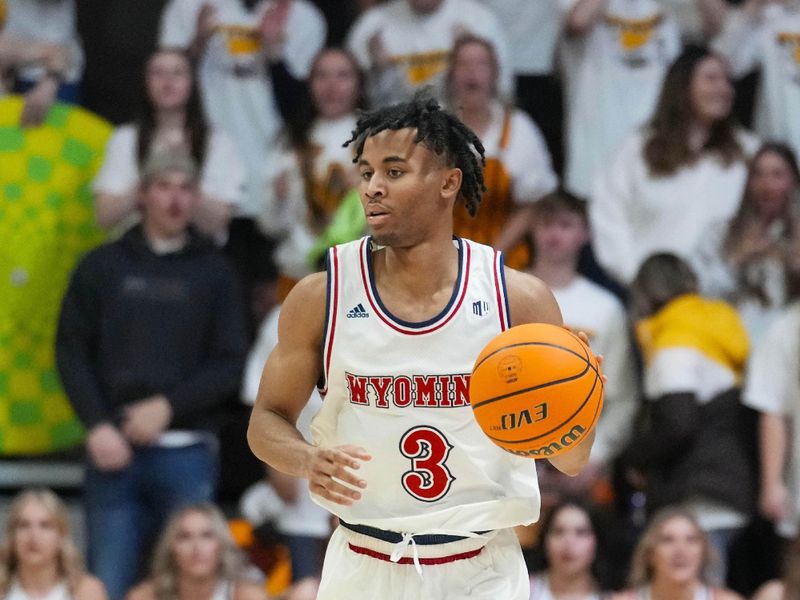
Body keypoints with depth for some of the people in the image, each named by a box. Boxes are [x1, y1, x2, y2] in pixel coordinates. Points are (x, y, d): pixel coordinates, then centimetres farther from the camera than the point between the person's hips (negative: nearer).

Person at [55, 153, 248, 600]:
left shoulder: (213, 271, 9)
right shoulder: (103, 266, 11)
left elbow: (230, 366, 4)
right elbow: (71, 352, 7)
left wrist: (168, 407, -9)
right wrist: (97, 426, -6)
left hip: (186, 451, 0)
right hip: (113, 449, 0)